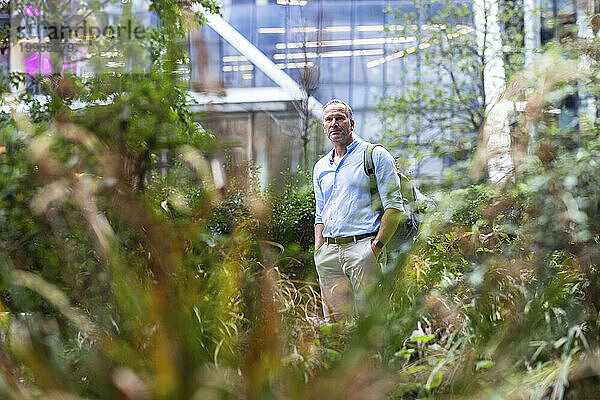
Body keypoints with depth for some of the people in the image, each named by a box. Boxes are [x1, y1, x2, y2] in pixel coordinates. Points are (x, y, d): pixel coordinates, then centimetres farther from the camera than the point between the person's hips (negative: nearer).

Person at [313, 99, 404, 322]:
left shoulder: (376, 156, 2)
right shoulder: (320, 167, 21)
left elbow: (394, 206, -5)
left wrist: (376, 246, -13)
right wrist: (318, 253, 13)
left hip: (363, 247, -6)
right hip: (329, 252, 6)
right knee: (334, 322, 2)